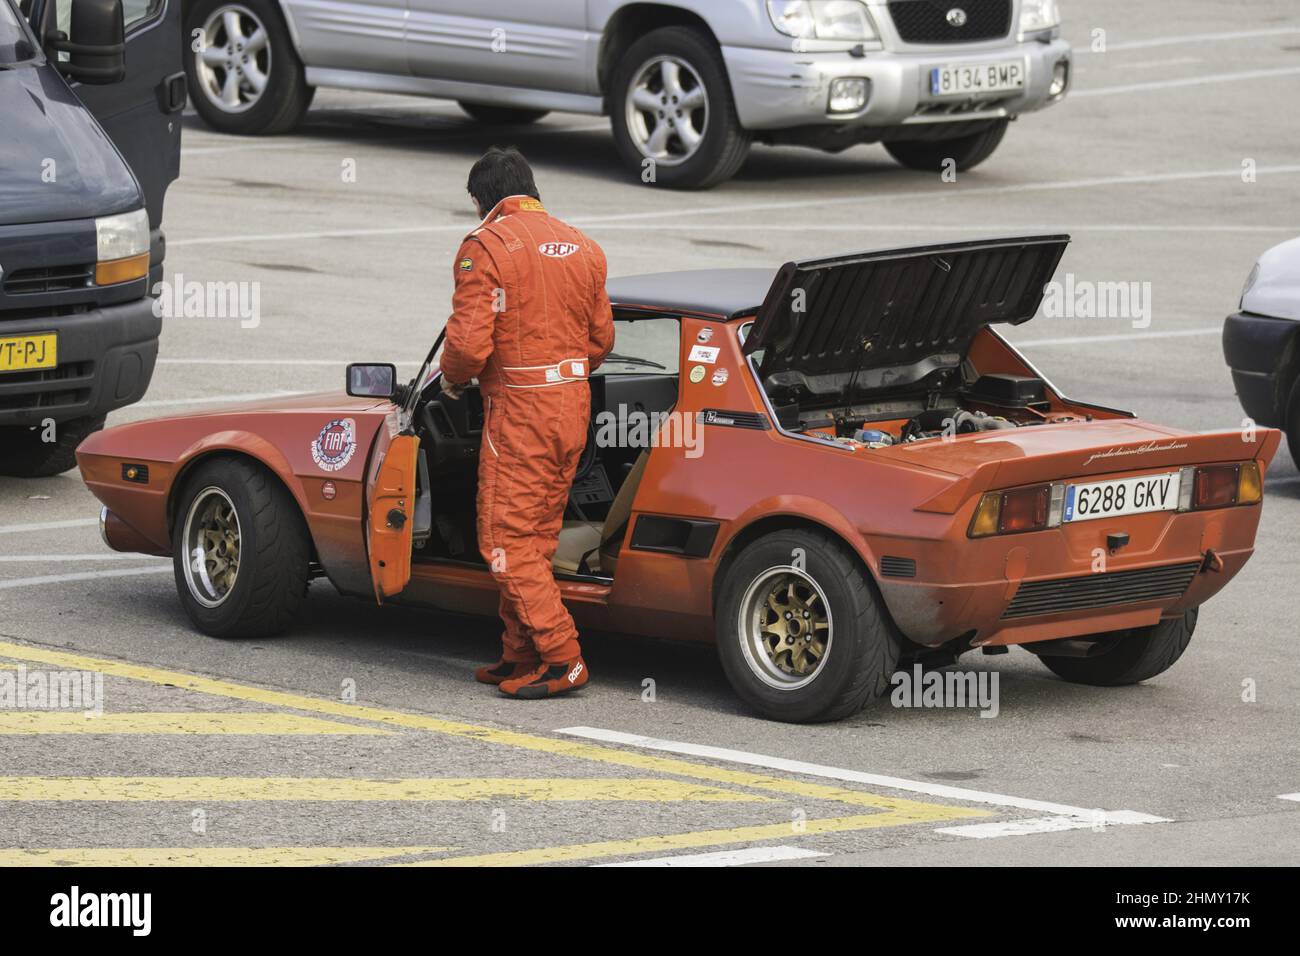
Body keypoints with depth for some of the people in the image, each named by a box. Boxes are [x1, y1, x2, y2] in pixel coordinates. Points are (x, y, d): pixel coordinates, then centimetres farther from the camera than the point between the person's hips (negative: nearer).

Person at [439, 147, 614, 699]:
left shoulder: (487, 246, -11)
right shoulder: (582, 247, 12)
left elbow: (469, 341, -17)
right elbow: (601, 339, 17)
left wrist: (453, 379, 3)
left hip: (519, 408, -8)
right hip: (574, 404, 8)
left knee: (506, 539, -3)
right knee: (538, 537, 15)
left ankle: (562, 660, -7)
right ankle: (520, 656, 19)